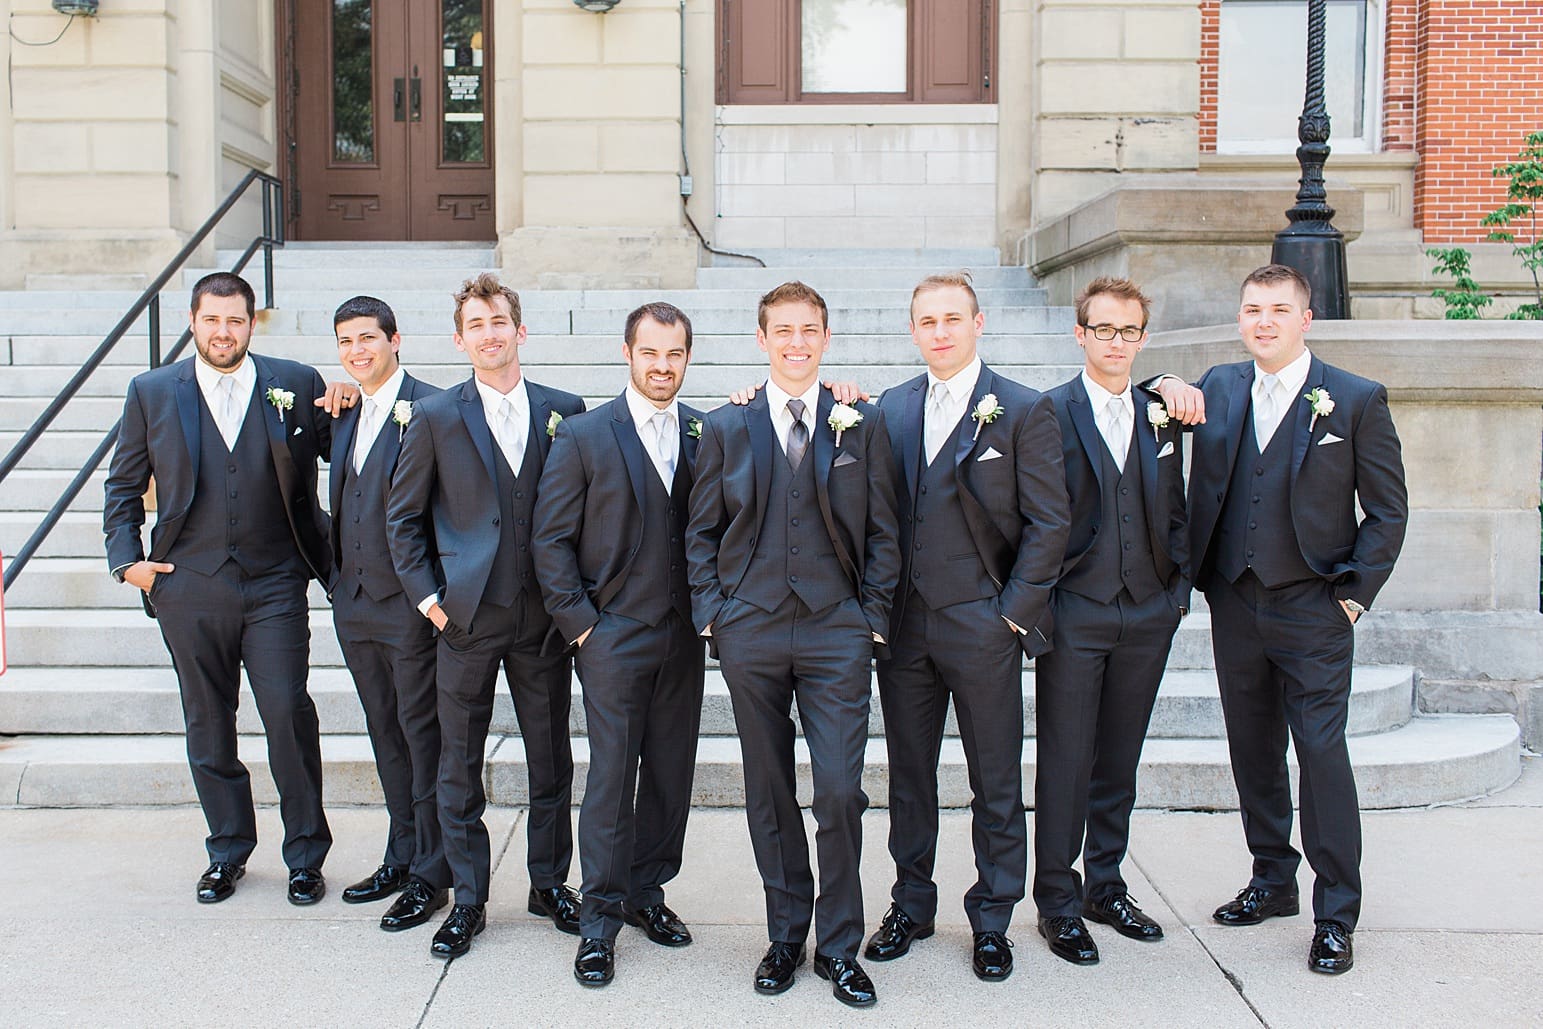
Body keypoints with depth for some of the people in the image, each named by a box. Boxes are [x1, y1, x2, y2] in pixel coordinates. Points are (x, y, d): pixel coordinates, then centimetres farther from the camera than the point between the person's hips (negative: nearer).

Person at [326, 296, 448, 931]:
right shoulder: (345, 415, 13)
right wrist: (338, 579, 13)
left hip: (410, 602, -8)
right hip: (356, 601, 8)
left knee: (422, 735, 1)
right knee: (385, 734, 16)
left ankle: (430, 874, 12)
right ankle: (402, 856, 28)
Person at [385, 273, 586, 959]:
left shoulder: (564, 411, 3)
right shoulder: (435, 416, 0)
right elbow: (403, 516, 5)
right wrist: (427, 595, -2)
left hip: (544, 618, 1)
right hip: (466, 618, -1)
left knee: (551, 759, 11)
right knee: (459, 766, 7)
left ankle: (549, 883, 28)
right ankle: (468, 898, 22)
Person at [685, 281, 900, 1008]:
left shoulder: (863, 425, 6)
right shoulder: (726, 427, 7)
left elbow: (882, 532, 6)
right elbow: (701, 530, 9)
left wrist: (874, 617, -1)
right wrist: (711, 612, 0)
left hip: (836, 633, -1)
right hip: (750, 632, 1)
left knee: (840, 792, -5)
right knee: (769, 793, 9)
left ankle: (839, 946, 13)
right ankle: (786, 934, 25)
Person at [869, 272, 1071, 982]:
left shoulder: (1024, 411, -4)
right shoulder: (890, 409, 8)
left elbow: (1048, 522, -6)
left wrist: (1014, 612, -9)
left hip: (984, 629, -3)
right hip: (903, 625, 4)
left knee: (997, 784, 7)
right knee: (908, 776, 13)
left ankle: (992, 920, 22)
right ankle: (911, 906, 29)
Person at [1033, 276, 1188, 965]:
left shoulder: (1161, 417, 10)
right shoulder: (1045, 413, -5)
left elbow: (1174, 513, 15)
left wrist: (1178, 589, 9)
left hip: (1147, 616, 5)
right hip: (1073, 615, -4)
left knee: (1119, 762, 13)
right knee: (1064, 763, 1)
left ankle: (1105, 887, 27)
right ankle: (1058, 902, 13)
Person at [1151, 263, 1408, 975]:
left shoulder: (1357, 401, -2)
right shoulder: (1218, 388, 8)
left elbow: (1388, 511, 0)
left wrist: (1355, 592, -7)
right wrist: (1165, 387, -4)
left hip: (1312, 610, -4)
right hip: (1234, 604, 4)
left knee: (1322, 752, -5)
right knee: (1252, 750, 13)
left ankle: (1336, 915, 7)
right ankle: (1273, 881, 29)